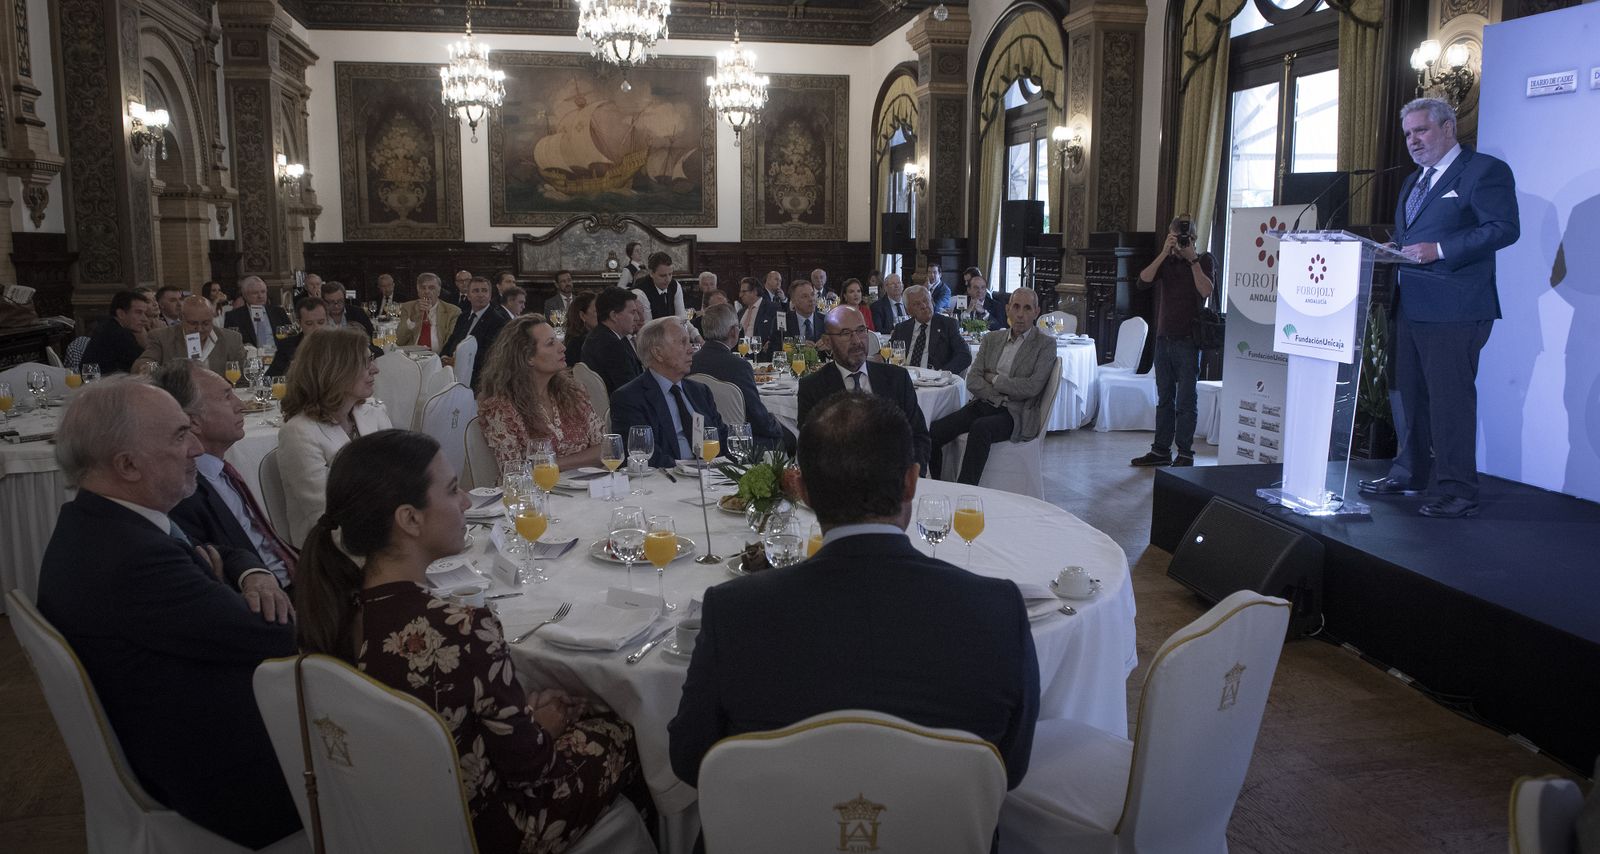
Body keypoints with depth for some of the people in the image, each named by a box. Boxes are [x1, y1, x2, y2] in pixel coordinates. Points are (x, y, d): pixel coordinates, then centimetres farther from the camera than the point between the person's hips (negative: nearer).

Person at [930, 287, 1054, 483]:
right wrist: (999, 397, -8)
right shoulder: (992, 339, 17)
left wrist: (995, 379, -3)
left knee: (980, 428, -37)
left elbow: (1032, 387, -10)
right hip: (983, 405, 5)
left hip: (1015, 413, -5)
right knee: (933, 431, -19)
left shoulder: (1046, 344, 3)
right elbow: (972, 380, 7)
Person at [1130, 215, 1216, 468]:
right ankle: (1161, 450, 16)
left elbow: (1205, 291, -17)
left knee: (1185, 401, -3)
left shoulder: (1204, 261, 0)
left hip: (1188, 341, -4)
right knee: (1164, 398, 10)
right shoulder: (1165, 261, 10)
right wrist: (1164, 254, -14)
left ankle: (1185, 453, 3)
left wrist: (1192, 259, -17)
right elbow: (1143, 280, -7)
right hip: (1164, 339, 5)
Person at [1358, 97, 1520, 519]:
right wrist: (1394, 249, 5)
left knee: (1450, 397, -8)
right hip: (1411, 306, 9)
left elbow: (1504, 228, -15)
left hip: (1454, 309, -9)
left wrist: (1440, 249, -22)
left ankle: (1456, 491, -2)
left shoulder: (1484, 171, -5)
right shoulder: (1414, 182, 22)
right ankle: (1411, 473, 28)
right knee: (1409, 393, 15)